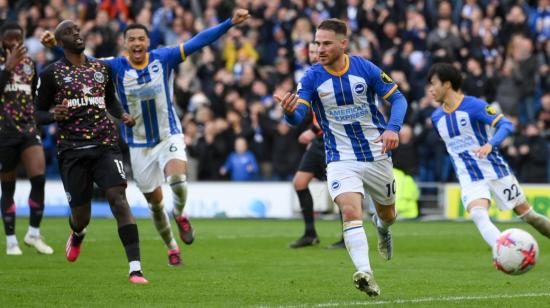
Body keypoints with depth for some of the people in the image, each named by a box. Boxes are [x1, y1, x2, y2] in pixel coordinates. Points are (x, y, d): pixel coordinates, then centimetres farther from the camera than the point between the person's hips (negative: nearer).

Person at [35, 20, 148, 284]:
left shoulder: (102, 68, 13)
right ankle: (77, 235, 44)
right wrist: (55, 116, -18)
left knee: (118, 198, -18)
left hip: (105, 145, 2)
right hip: (72, 150, -2)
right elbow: (38, 113, 4)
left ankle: (135, 269, -24)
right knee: (81, 215, 2)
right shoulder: (52, 73, 1)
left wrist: (122, 116, 6)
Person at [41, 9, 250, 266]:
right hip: (138, 145, 1)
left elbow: (198, 41, -12)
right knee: (155, 202, 9)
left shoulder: (163, 59, -10)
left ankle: (179, 215, 5)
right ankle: (171, 248, 32)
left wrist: (230, 23, -19)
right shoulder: (116, 67, -10)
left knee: (177, 180, -29)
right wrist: (56, 45, -32)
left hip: (169, 136, -1)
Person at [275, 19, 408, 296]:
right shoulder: (312, 77, -10)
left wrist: (392, 128, -21)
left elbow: (398, 99, -2)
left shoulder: (365, 69, -9)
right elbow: (298, 117, -19)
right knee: (350, 211, -26)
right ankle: (365, 274, -34)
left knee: (387, 214, 19)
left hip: (376, 156, 2)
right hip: (340, 159, -2)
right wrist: (289, 111, -44)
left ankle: (382, 227, 56)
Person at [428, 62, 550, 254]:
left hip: (496, 171, -3)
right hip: (469, 179, 3)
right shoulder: (437, 117, 5)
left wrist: (490, 144, -36)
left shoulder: (474, 105, -13)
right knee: (478, 215, -26)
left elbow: (506, 125, -21)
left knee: (525, 213, 9)